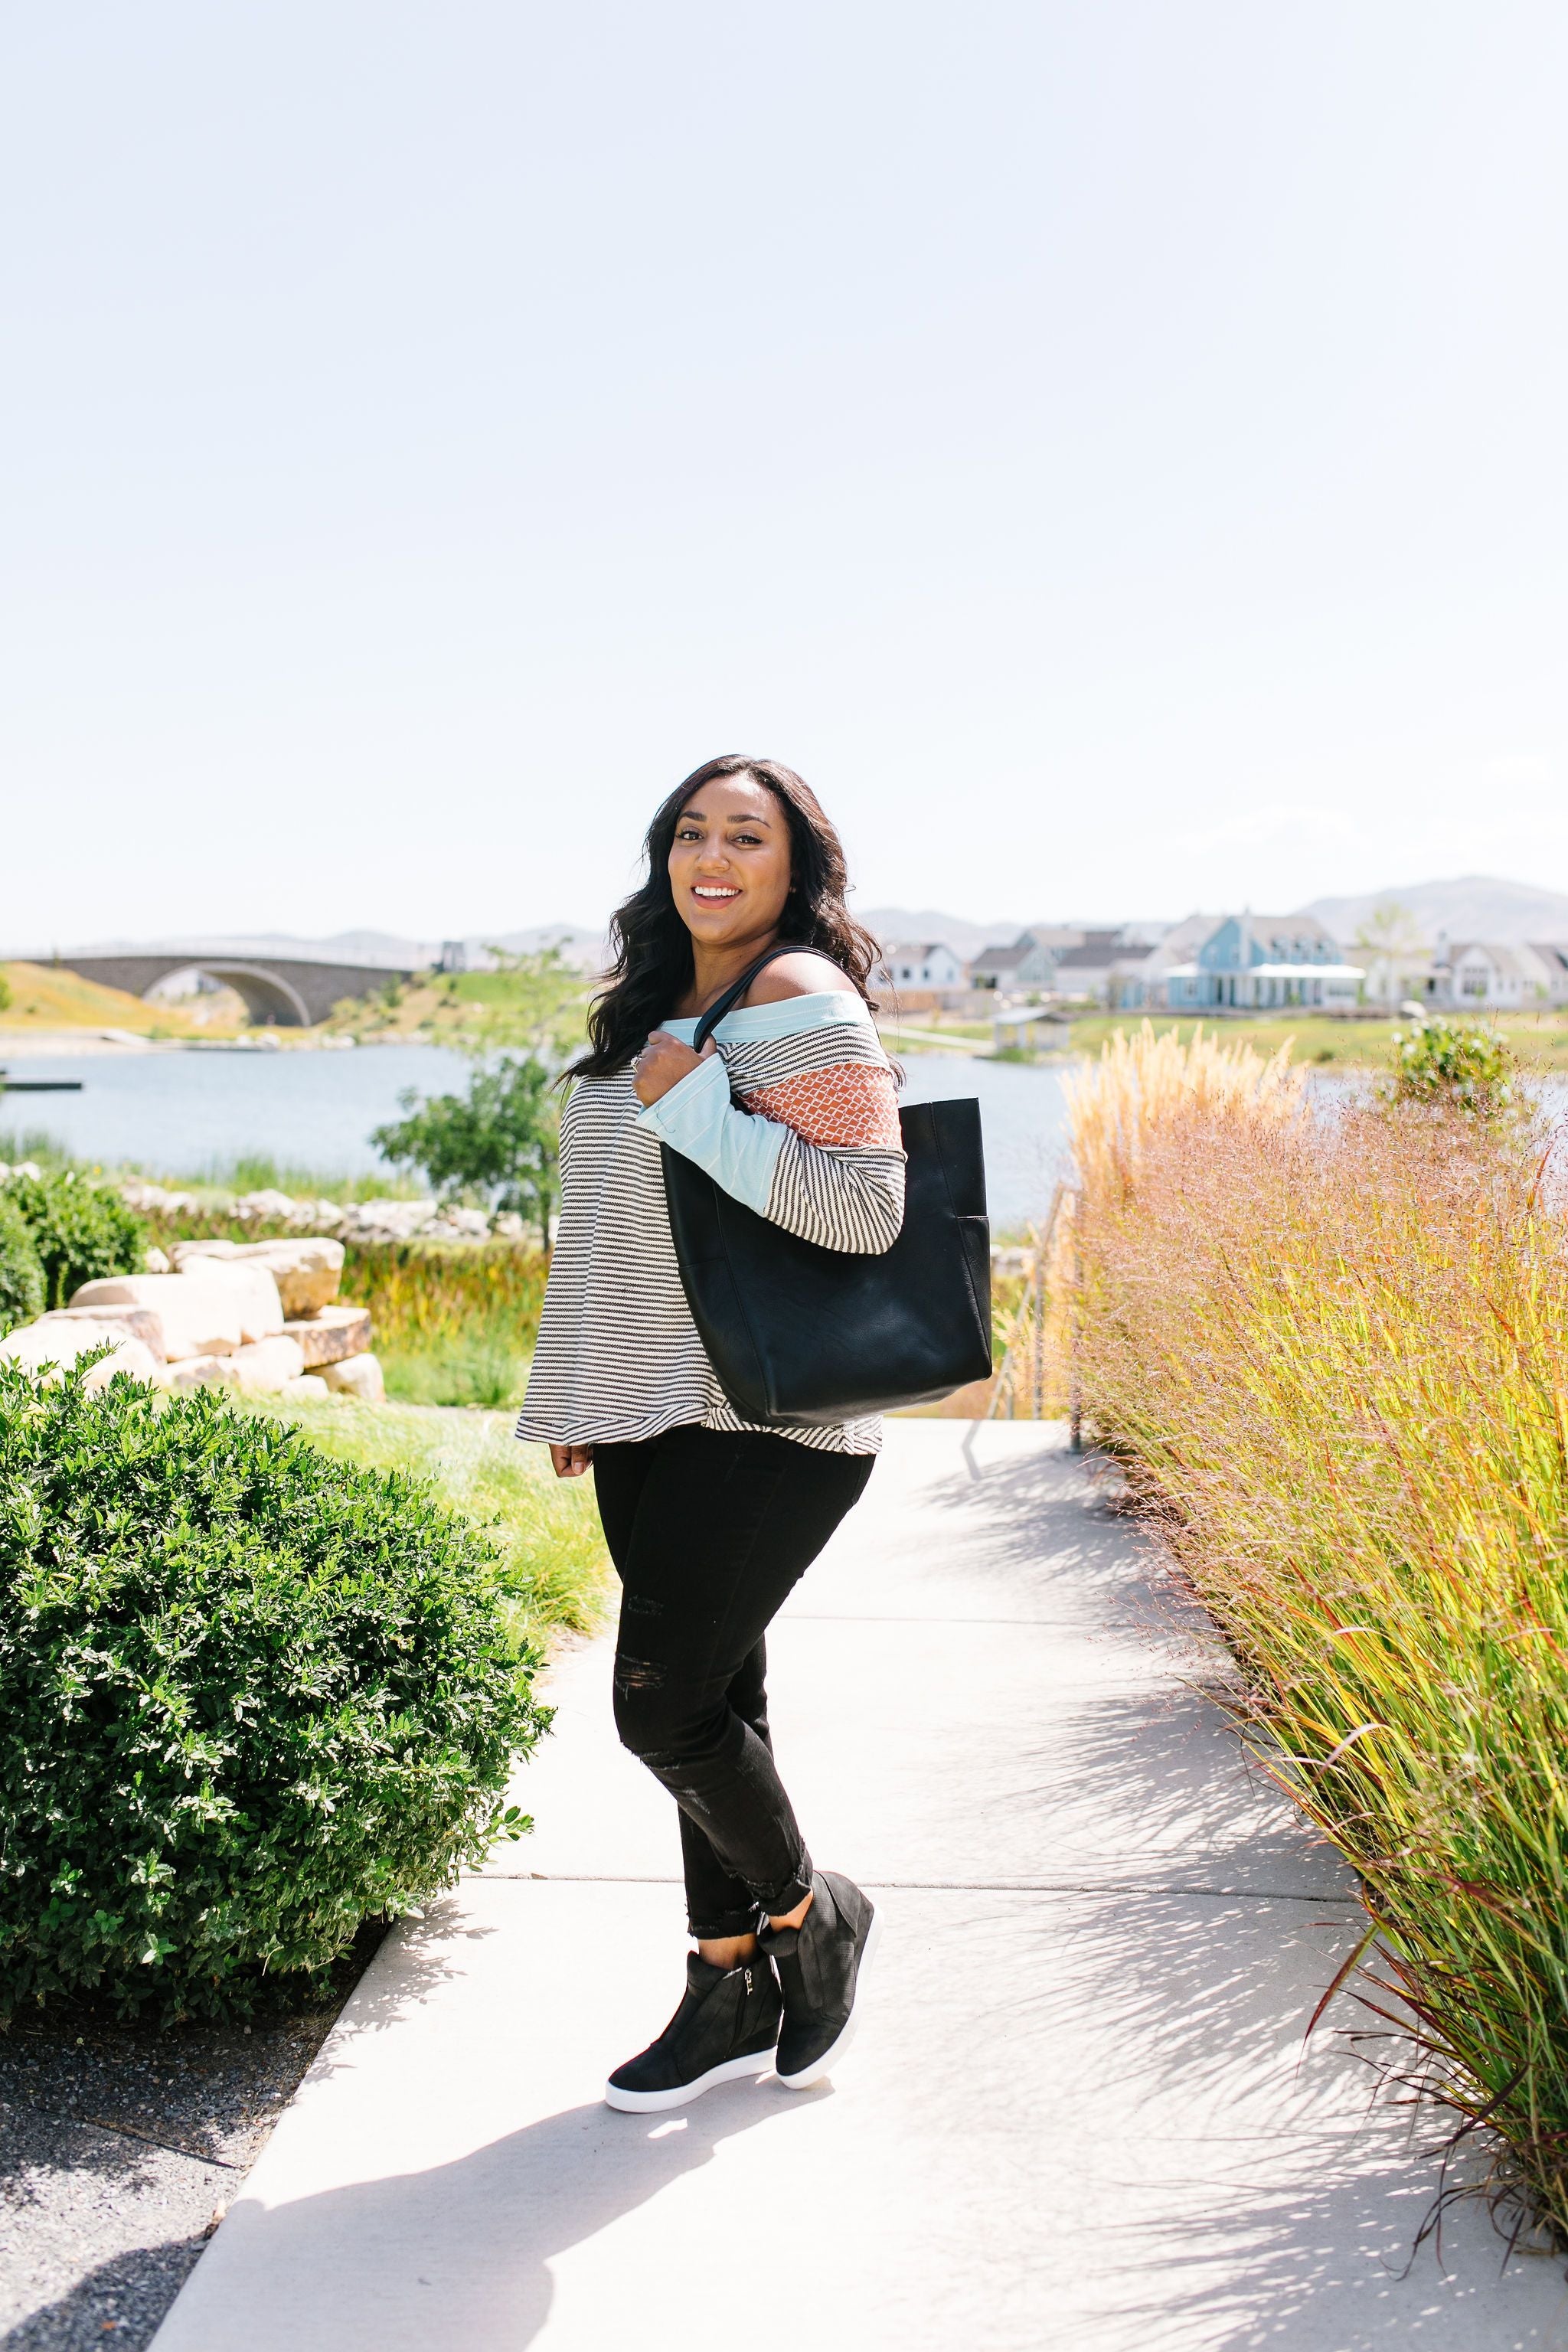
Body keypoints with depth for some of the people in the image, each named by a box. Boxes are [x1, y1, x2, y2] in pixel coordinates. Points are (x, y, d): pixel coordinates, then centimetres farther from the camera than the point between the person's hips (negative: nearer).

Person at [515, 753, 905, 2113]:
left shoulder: (800, 1002, -12)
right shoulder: (656, 1006, 14)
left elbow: (868, 1209, -21)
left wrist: (697, 1105, -20)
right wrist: (580, 1394, 22)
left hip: (763, 1425, -8)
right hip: (650, 1415, 8)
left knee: (666, 1709, -6)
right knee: (704, 1702, 12)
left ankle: (813, 1915, 21)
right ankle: (735, 1993, 26)